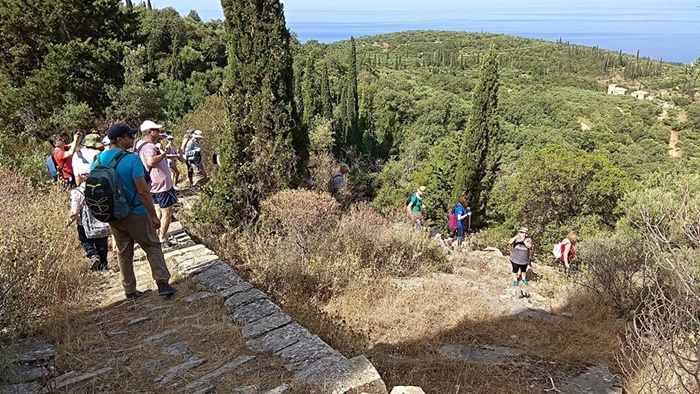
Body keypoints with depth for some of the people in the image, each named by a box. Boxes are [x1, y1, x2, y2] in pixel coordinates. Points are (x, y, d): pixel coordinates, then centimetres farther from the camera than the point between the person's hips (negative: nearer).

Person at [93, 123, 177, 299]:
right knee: (152, 246, 8)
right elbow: (143, 190, -20)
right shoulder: (132, 159, -18)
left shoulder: (98, 159, 1)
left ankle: (130, 290, 22)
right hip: (135, 214, -5)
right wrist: (154, 215, -13)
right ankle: (162, 283, 5)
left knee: (123, 252, 15)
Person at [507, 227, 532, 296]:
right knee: (515, 270, 14)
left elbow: (529, 246, -30)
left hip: (524, 259, 1)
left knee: (524, 270, 24)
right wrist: (516, 237, -36)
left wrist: (523, 240, -38)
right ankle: (515, 280, 35)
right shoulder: (516, 238, -12)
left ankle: (523, 279, 48)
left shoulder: (528, 239, -12)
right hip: (515, 259, -1)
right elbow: (509, 242, -25)